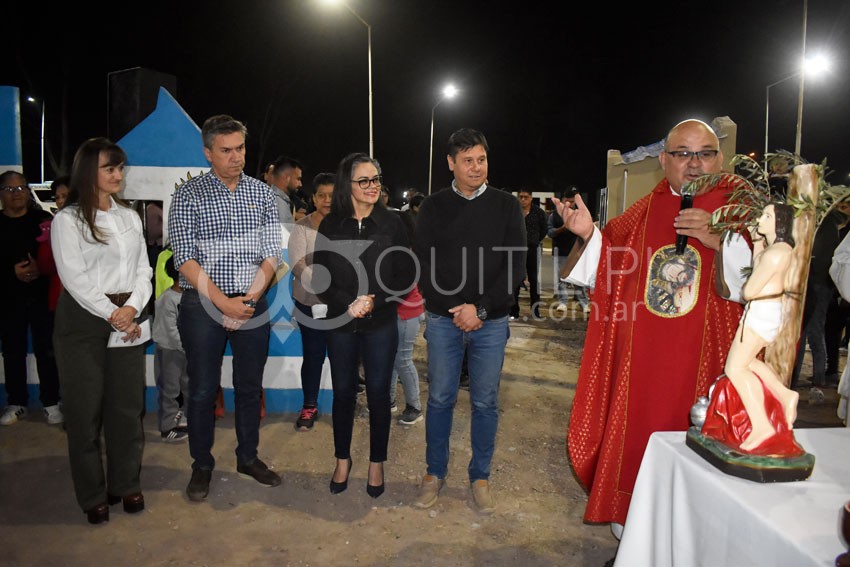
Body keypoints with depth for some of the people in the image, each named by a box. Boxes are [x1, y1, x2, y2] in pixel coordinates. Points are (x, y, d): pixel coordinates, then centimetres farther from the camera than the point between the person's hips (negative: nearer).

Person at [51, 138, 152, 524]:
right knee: (86, 409, 4)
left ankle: (126, 484, 22)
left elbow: (143, 269, 7)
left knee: (127, 406, 7)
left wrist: (132, 308, -9)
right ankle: (93, 495, 17)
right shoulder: (67, 219, -3)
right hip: (84, 322, -4)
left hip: (128, 321, 4)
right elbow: (74, 278, -10)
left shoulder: (129, 217, 12)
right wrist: (112, 314, -14)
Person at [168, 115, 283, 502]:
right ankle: (202, 464, 24)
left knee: (250, 385, 12)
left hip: (252, 304, 3)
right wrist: (224, 302, -16)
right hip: (203, 305, -2)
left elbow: (271, 254, 2)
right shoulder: (189, 194, -3)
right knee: (203, 389, 6)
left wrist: (248, 300, -9)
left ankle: (248, 457, 29)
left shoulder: (261, 193, 6)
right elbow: (185, 258, -10)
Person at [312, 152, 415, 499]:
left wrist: (375, 301, -13)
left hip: (381, 325, -1)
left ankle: (376, 464, 25)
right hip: (340, 324, 1)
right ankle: (343, 460, 30)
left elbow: (406, 277, -2)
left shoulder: (391, 224, -2)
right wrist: (349, 304, -14)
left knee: (378, 393, 7)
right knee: (343, 392, 10)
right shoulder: (330, 226, 1)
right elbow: (320, 278, 1)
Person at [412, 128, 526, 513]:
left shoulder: (506, 206, 2)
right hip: (442, 319, 0)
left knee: (485, 402, 9)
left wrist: (480, 308, -12)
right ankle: (435, 472, 26)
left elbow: (516, 266, -3)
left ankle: (480, 476, 25)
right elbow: (422, 265, 0)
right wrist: (454, 309, -10)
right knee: (440, 398, 8)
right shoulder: (434, 207, 4)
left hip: (491, 322, 0)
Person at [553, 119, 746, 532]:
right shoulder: (643, 212, 8)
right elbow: (602, 273, 8)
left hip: (702, 360, -3)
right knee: (633, 436, 13)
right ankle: (629, 517, 34)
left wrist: (721, 240, -26)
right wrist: (588, 234, -8)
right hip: (639, 359, 3)